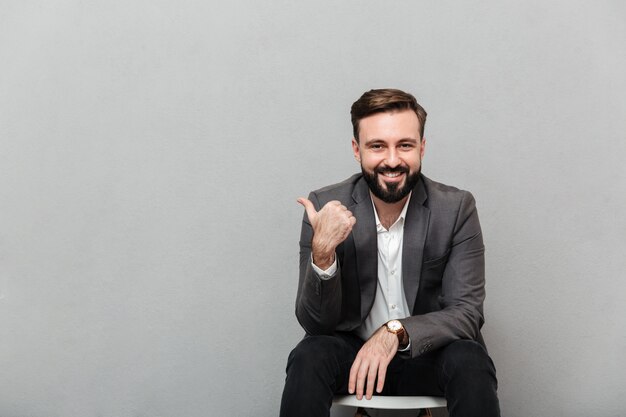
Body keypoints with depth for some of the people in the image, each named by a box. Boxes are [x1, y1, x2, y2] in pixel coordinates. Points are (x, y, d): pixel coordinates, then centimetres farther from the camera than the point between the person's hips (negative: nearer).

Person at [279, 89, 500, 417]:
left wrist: (396, 332, -31)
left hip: (427, 355, 0)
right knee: (308, 358, -30)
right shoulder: (326, 208, -10)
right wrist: (323, 253, -30)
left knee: (470, 362, -30)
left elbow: (467, 312, -14)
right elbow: (315, 322, -11)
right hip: (352, 351, 0)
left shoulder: (457, 208, -10)